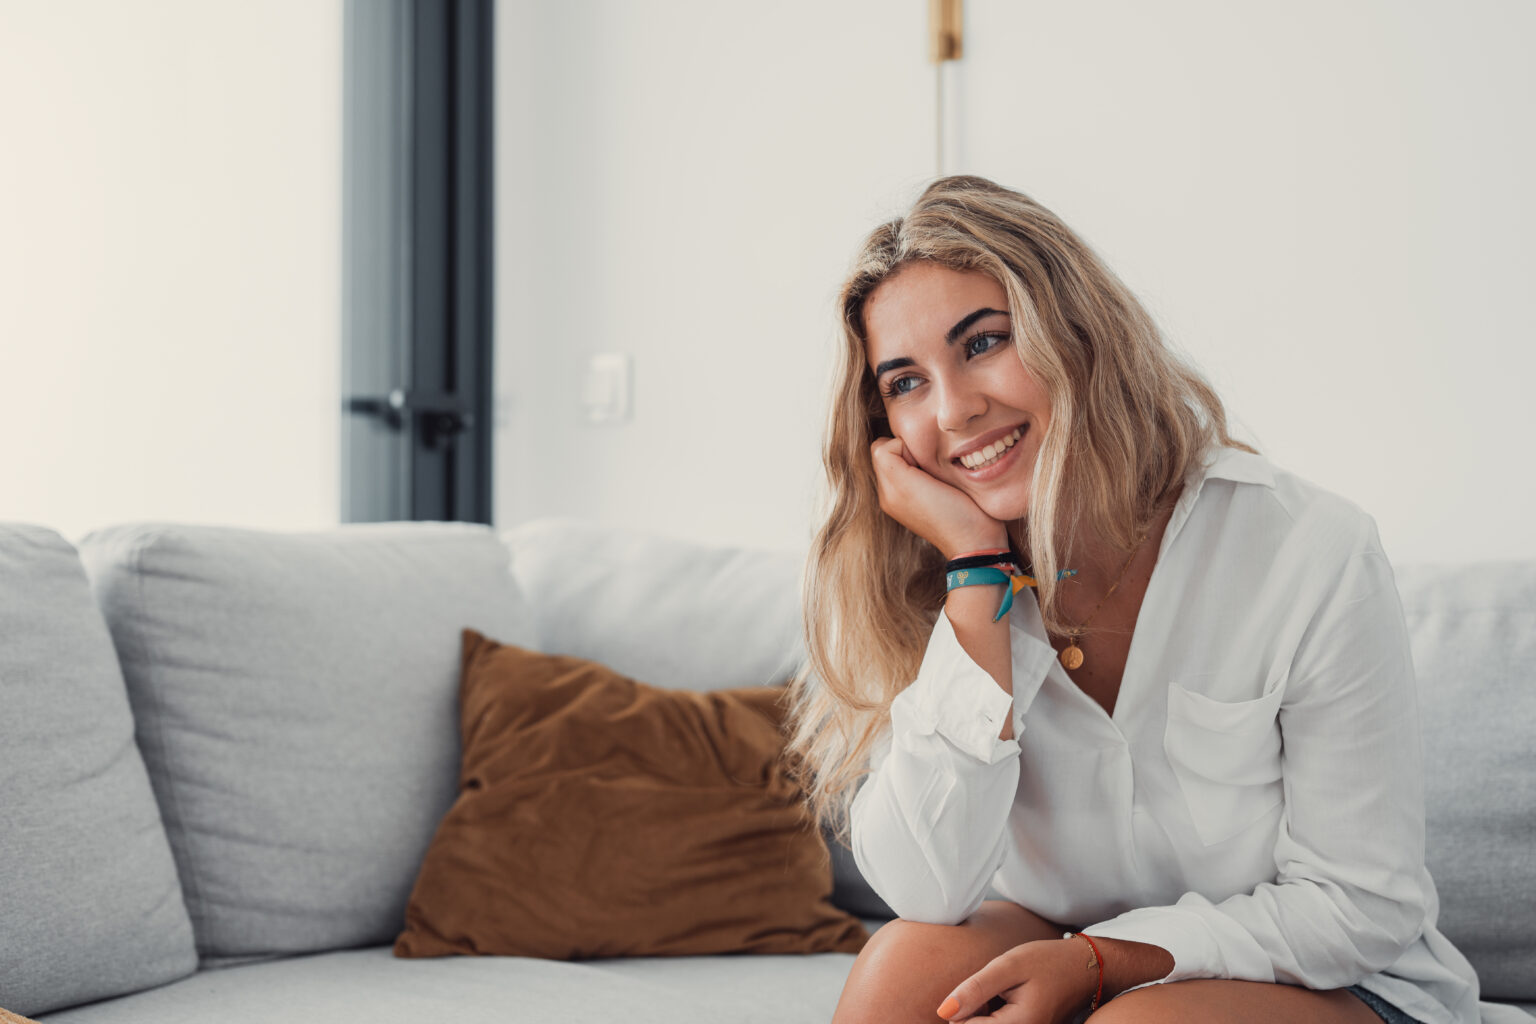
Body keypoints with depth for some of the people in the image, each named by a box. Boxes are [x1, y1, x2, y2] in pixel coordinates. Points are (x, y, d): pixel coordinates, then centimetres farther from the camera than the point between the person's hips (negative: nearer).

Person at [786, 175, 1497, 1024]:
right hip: (1063, 955, 3)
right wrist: (978, 571, -26)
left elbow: (1363, 906, -13)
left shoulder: (1312, 556, -19)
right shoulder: (927, 580, -10)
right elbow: (928, 893, -23)